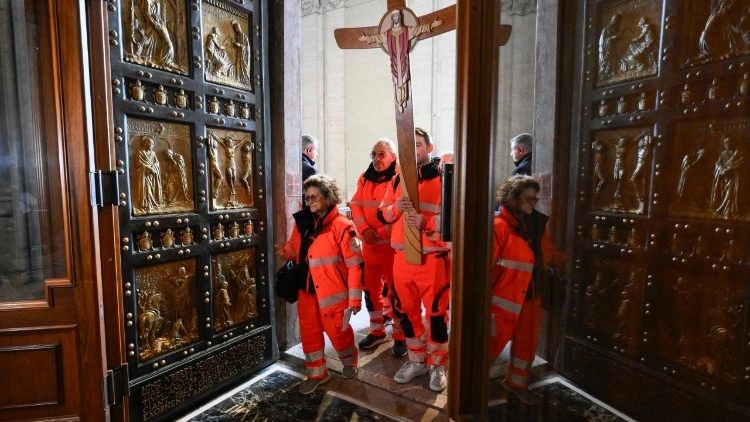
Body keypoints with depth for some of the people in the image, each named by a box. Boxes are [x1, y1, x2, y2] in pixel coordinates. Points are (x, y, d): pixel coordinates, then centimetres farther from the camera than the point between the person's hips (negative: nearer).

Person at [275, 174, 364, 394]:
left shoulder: (342, 226, -16)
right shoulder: (303, 222, 3)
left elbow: (354, 265, -15)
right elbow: (295, 248, 15)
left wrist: (354, 299, -16)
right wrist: (285, 251, -9)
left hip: (332, 292, -5)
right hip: (307, 290, 6)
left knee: (338, 331, 11)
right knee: (309, 333, 15)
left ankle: (349, 362, 42)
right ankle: (317, 373, 37)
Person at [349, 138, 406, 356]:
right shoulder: (365, 178, 10)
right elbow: (355, 205, 6)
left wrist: (381, 233, -17)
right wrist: (364, 230, -9)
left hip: (392, 244, -6)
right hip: (369, 244, 6)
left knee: (395, 290, 5)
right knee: (371, 288, 15)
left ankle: (400, 336, 23)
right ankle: (377, 331, 33)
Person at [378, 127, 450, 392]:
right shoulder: (398, 179, 10)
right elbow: (383, 215, 8)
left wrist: (425, 222, -26)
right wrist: (396, 207, -13)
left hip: (433, 258, -5)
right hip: (402, 257, 5)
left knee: (436, 313, 6)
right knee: (407, 311, 15)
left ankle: (437, 365, 28)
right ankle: (417, 361, 36)